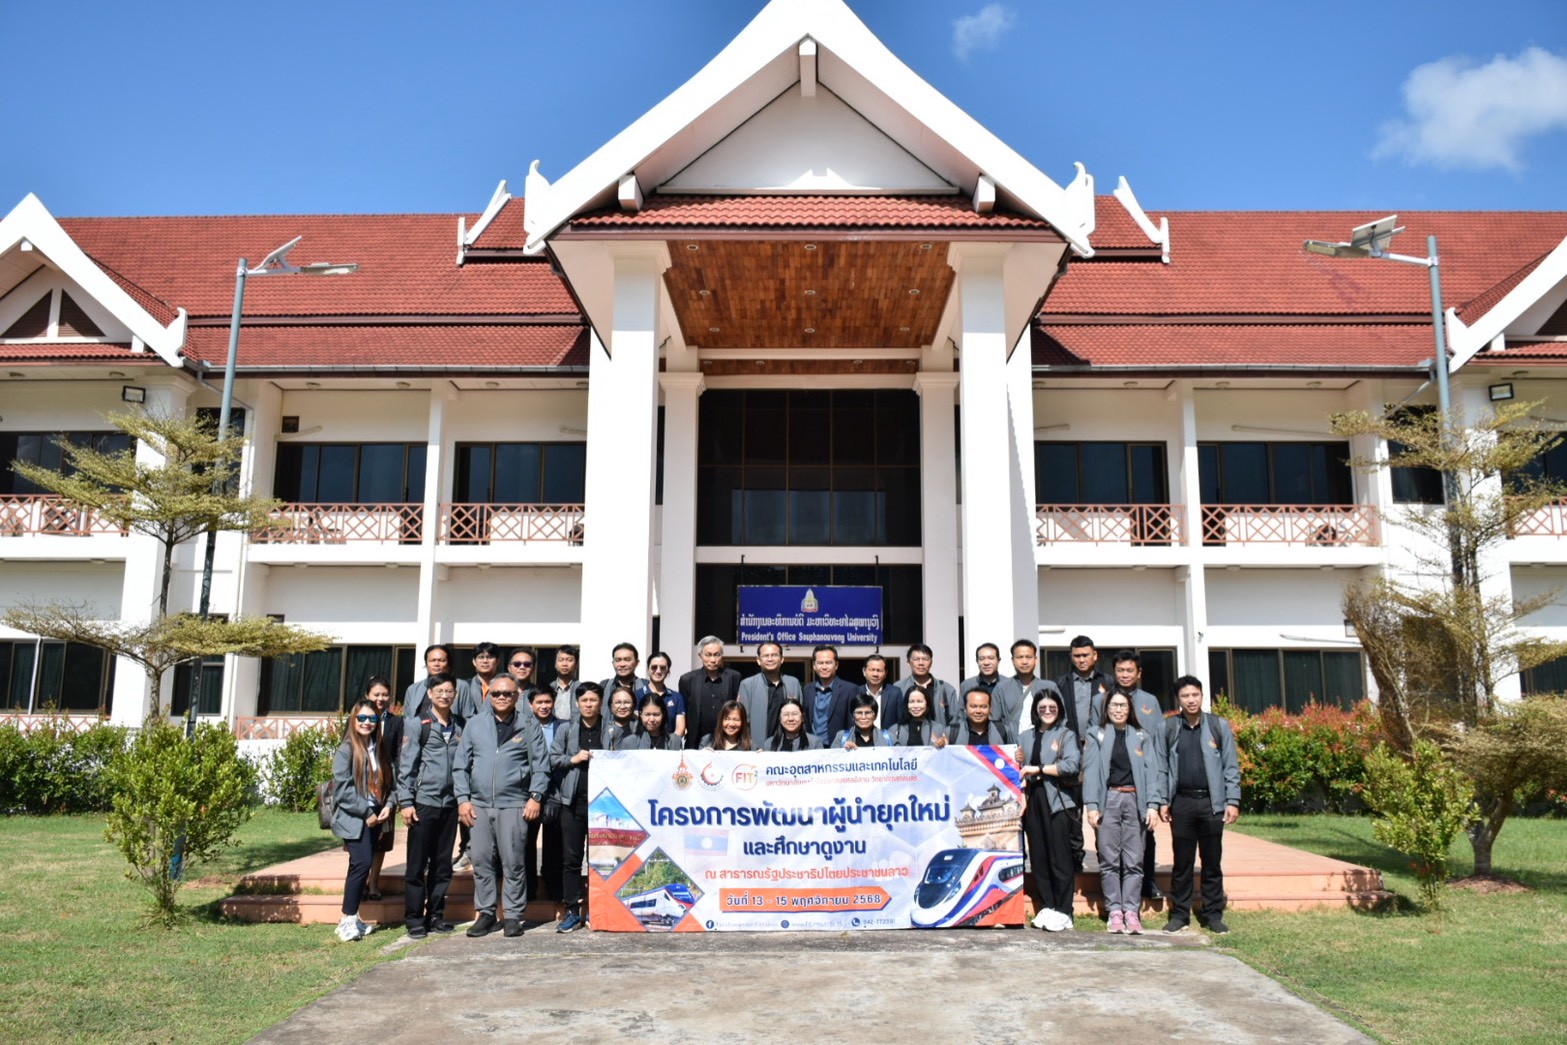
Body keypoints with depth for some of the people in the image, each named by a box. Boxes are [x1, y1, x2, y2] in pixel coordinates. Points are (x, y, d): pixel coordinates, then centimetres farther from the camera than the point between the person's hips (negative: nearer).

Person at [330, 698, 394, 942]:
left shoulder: (379, 749, 11)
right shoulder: (346, 750, -7)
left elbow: (387, 782, 15)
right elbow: (342, 788, -12)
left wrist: (388, 805, -2)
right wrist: (366, 812, -13)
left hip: (374, 818, 6)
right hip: (353, 818, -6)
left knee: (362, 867, 8)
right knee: (362, 863, -15)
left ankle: (353, 917, 17)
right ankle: (347, 920, -6)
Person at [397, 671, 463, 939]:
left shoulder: (459, 729, 11)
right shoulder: (418, 726, 0)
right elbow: (406, 765, -4)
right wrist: (405, 801, -10)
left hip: (450, 804, 4)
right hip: (424, 803, -4)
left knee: (443, 865, 10)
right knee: (417, 865, 1)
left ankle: (436, 916, 19)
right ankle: (414, 920, 9)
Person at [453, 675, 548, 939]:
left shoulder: (529, 726, 6)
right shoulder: (474, 725, 11)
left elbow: (541, 765, 4)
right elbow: (461, 765, 11)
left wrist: (535, 797, -6)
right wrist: (463, 799, 2)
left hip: (514, 805, -2)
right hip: (478, 805, 3)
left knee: (513, 862, -1)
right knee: (481, 861, 5)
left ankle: (514, 916, 8)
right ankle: (485, 914, 16)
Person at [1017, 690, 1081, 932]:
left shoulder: (1066, 735, 5)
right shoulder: (1024, 737, 17)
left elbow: (1071, 765, -11)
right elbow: (1020, 770, 14)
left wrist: (1038, 769, -9)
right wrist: (1021, 796, 0)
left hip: (1056, 801, -4)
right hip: (1032, 800, 4)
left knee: (1060, 857, -5)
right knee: (1038, 857, 5)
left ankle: (1063, 911, 1)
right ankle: (1046, 907, 14)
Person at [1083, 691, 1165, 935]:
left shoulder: (1142, 738, 14)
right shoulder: (1096, 736, 11)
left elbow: (1153, 771, 7)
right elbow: (1091, 771, 2)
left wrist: (1153, 804, -5)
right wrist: (1091, 805, -8)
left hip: (1134, 800, 1)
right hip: (1108, 800, -1)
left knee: (1134, 860, -2)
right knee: (1109, 859, -1)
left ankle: (1131, 911, 1)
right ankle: (1114, 911, 2)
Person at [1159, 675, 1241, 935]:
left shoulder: (1219, 726, 3)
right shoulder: (1168, 728, 3)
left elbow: (1231, 767, 3)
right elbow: (1162, 768, 4)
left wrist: (1232, 801, -3)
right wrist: (1162, 801, -1)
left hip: (1211, 802, 0)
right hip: (1181, 802, 0)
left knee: (1213, 863, 7)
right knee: (1182, 862, 6)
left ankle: (1213, 914, 16)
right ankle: (1179, 914, 14)